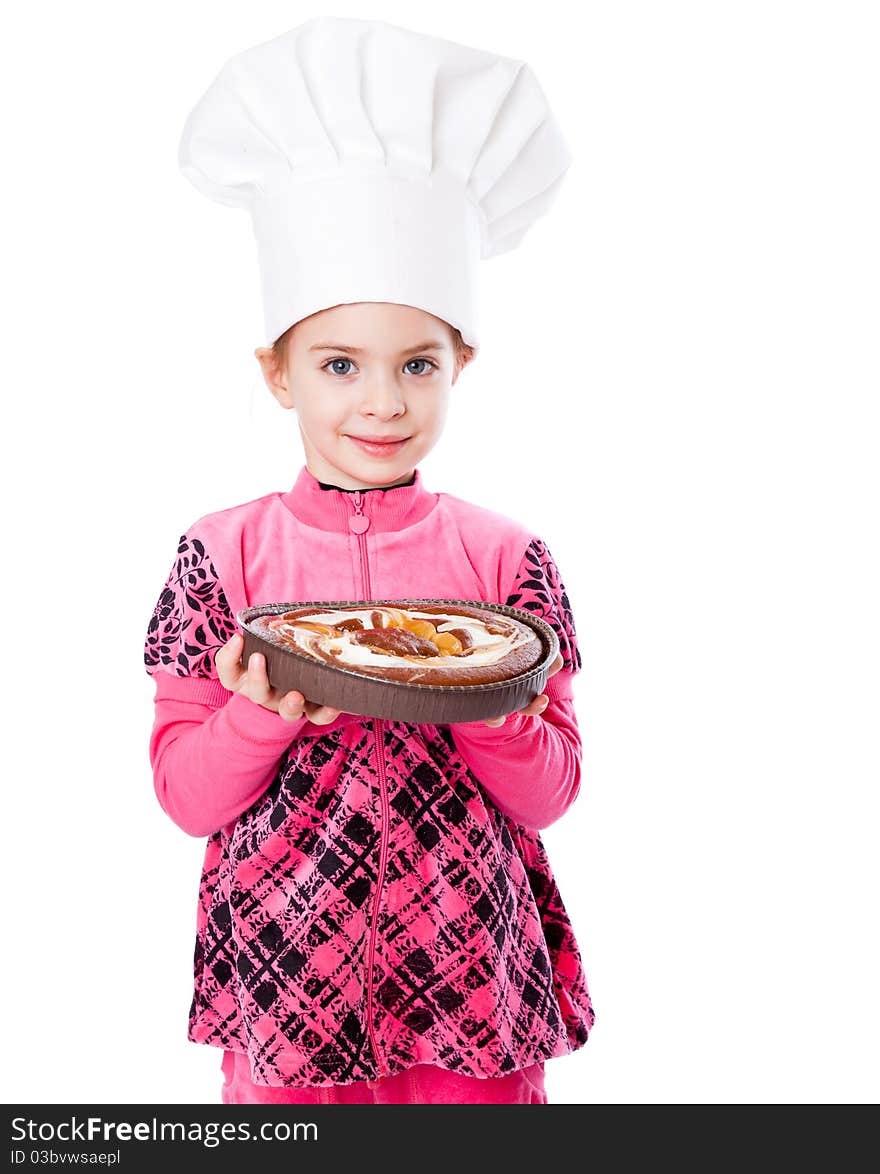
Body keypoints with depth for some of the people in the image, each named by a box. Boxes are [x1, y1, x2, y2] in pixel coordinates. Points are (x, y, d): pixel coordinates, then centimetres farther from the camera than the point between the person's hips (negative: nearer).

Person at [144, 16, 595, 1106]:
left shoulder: (506, 557, -4)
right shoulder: (221, 553, -6)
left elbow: (549, 793, -2)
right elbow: (185, 794, -3)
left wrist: (489, 712, -21)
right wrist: (265, 717, -22)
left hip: (470, 982, 1)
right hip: (282, 982, 0)